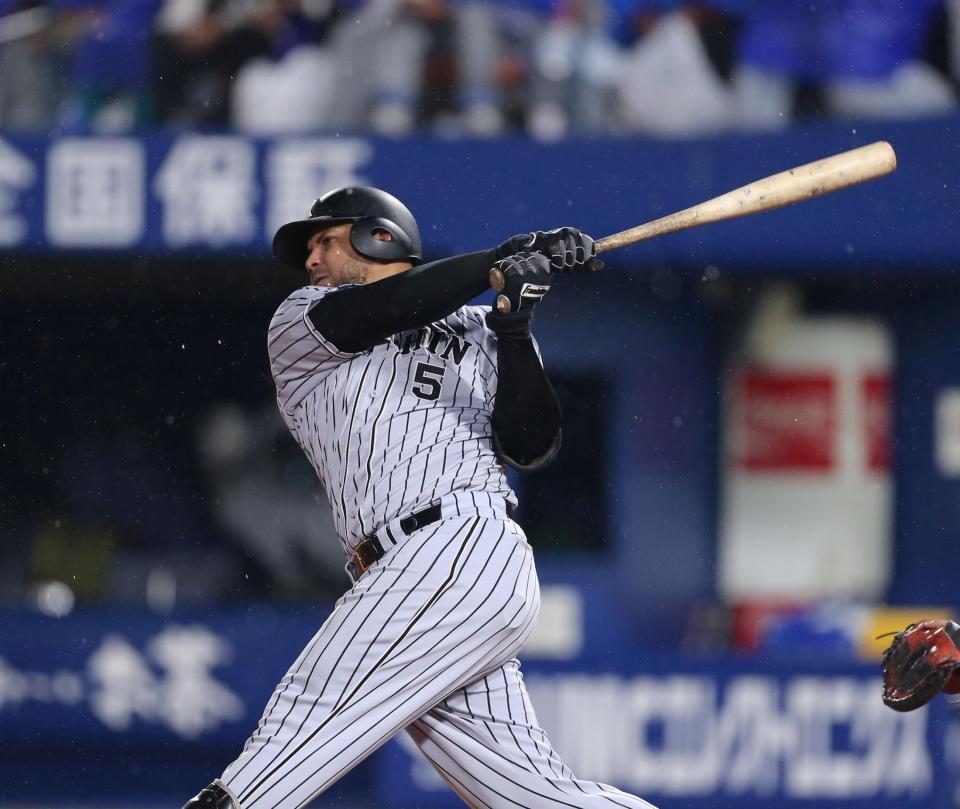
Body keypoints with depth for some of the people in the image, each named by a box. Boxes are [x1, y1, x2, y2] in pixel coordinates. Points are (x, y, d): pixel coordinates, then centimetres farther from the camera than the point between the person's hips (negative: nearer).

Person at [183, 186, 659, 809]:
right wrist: (508, 261, -4)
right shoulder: (298, 326, 22)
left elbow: (532, 447, 4)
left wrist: (514, 327, -6)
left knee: (304, 728, -17)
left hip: (466, 550, -4)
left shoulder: (477, 334, 17)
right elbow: (380, 310, 1)